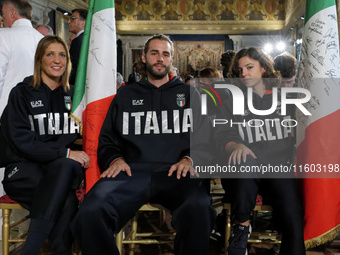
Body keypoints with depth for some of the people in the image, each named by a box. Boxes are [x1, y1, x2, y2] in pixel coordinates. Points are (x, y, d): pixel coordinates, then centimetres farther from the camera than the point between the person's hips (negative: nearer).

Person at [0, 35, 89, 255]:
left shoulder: (71, 96, 16)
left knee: (68, 167, -36)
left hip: (63, 167, 3)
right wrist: (65, 153, -20)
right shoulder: (22, 93, 2)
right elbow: (21, 142, -10)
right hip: (23, 169, -3)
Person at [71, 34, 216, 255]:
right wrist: (115, 159, 1)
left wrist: (189, 159, -4)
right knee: (90, 212, -31)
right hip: (133, 171, 1)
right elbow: (107, 140, 23)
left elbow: (204, 137, 16)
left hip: (176, 172, -1)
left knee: (199, 209, -38)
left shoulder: (189, 94, 23)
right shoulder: (126, 95, 26)